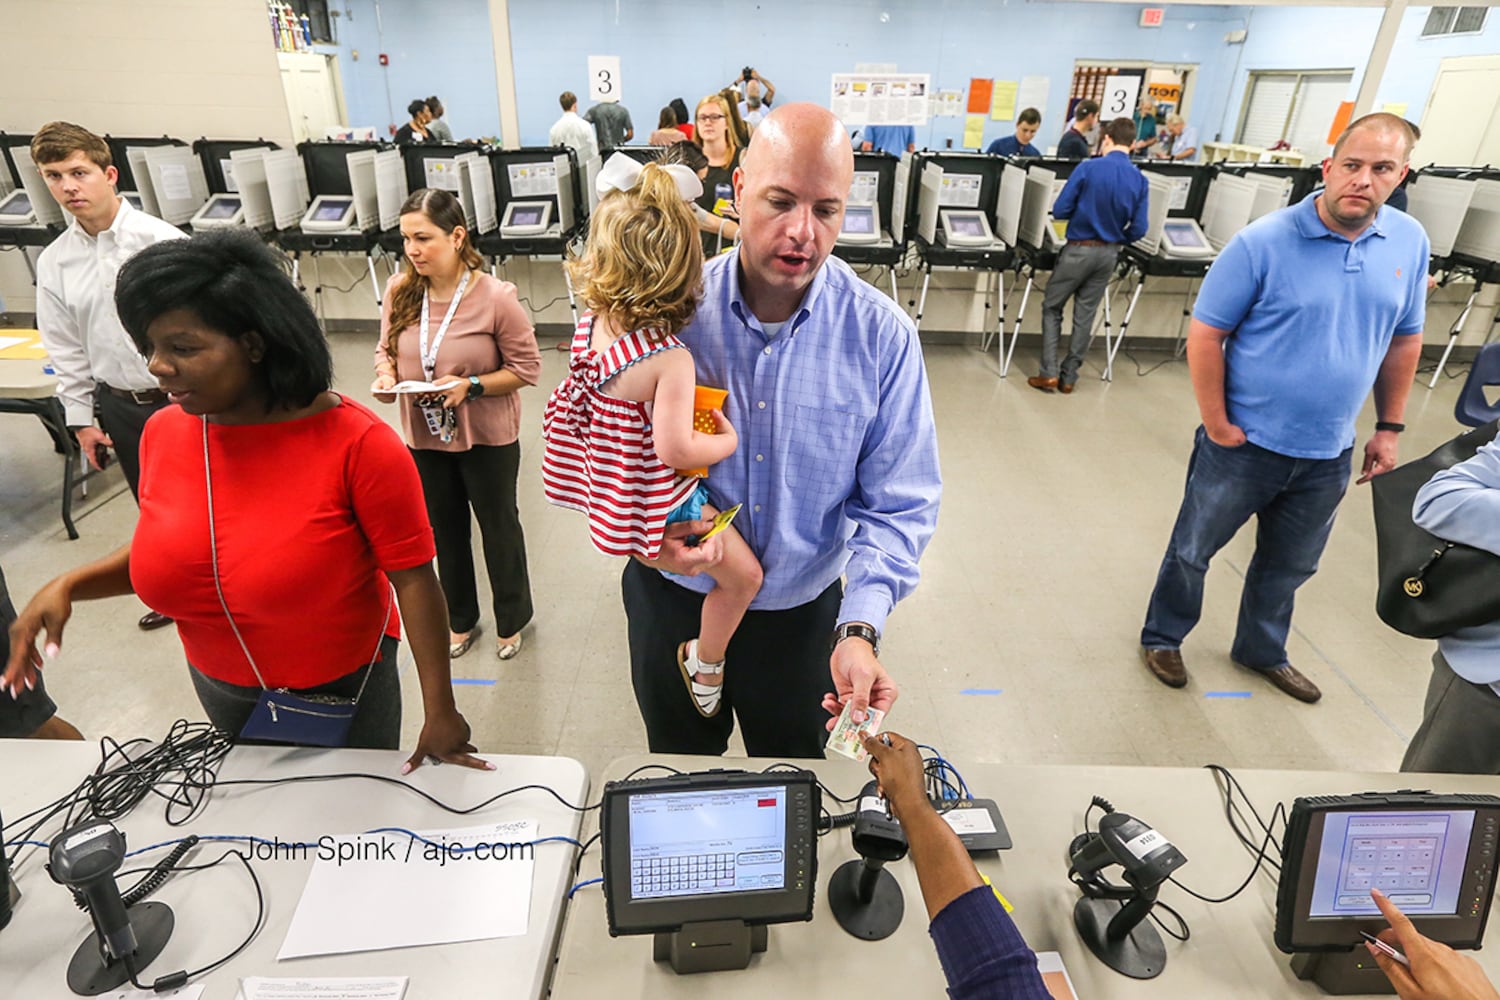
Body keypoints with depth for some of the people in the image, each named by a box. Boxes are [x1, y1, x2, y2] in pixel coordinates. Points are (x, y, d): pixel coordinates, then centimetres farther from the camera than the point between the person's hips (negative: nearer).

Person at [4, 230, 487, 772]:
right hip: (220, 689, 6)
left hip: (343, 690, -5)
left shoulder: (359, 443, -28)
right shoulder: (163, 434, -9)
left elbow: (413, 578, -24)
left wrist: (439, 710, -23)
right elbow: (162, 549, 7)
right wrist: (68, 586, -10)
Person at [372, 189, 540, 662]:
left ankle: (511, 619, 40)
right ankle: (460, 618, 44)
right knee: (445, 530, 21)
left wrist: (471, 385, -26)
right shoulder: (399, 291, -8)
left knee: (499, 527, 15)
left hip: (487, 437, -4)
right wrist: (387, 375, -16)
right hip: (424, 435, 4)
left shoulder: (496, 297, -21)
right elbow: (386, 349, 6)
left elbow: (527, 369, -14)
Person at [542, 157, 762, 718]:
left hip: (608, 478, 8)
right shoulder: (671, 359, -31)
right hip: (660, 499, -8)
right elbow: (675, 449, -30)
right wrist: (728, 441, -12)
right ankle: (705, 668, 28)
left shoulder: (592, 325, -10)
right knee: (743, 575, 8)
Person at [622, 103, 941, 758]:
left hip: (802, 612, 0)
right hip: (672, 598, 1)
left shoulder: (883, 335, -15)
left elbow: (898, 506, -14)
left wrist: (859, 629, -27)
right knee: (678, 780, 27)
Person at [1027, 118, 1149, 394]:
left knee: (1052, 308, 10)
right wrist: (1116, 240, 18)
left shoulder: (1087, 168, -13)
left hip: (1079, 249, -3)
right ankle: (1069, 377, 16)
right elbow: (1138, 229, -3)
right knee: (1085, 315, 11)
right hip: (1108, 255, 4)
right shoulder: (1140, 180, -3)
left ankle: (1049, 373, 2)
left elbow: (1059, 211, -12)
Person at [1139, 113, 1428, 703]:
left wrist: (1389, 427, 10)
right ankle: (1162, 638, 34)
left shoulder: (1409, 242, 0)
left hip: (1329, 454, 5)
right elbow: (1205, 336, -14)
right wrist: (1217, 426, -14)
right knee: (1193, 550, 11)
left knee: (1288, 566, 21)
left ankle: (1261, 651, 44)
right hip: (1244, 444, -5)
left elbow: (1404, 340, 11)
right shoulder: (1262, 243, -16)